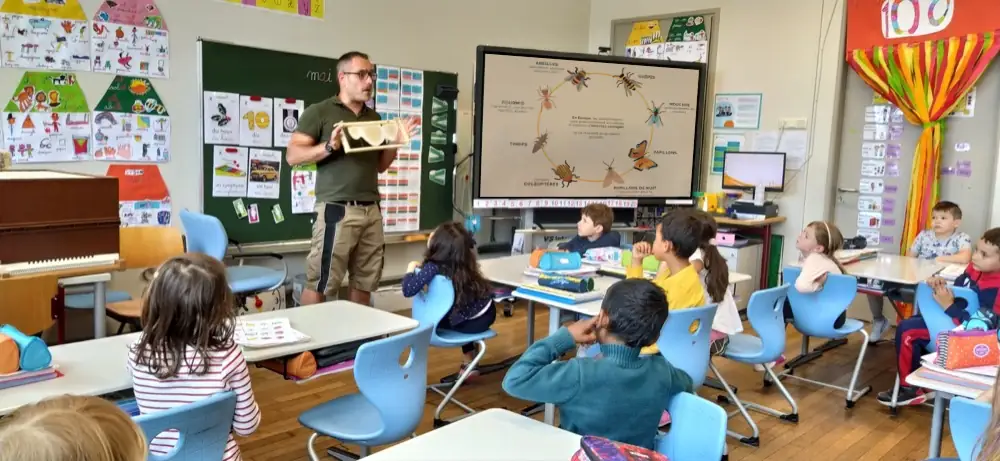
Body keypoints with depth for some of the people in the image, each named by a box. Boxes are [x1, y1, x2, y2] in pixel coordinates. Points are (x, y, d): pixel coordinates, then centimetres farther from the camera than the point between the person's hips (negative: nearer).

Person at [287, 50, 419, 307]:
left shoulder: (374, 117, 17)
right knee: (320, 284, -4)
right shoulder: (319, 112, -1)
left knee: (364, 284, 9)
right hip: (337, 210, -6)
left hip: (371, 211, 6)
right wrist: (329, 146, -20)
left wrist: (397, 142, 5)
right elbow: (292, 156, -6)